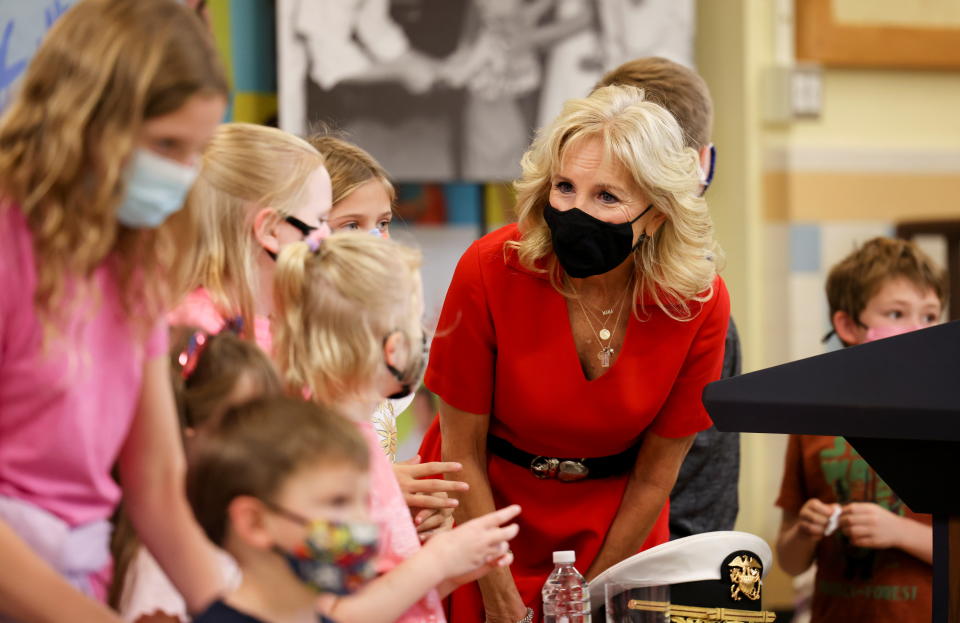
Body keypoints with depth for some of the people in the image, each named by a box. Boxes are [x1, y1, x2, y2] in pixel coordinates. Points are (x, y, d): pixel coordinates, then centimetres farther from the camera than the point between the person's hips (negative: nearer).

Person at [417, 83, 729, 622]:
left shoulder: (699, 303, -19)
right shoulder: (491, 270, -24)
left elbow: (654, 478, -8)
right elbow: (463, 454, -14)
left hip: (616, 529, 1)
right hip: (487, 512, -1)